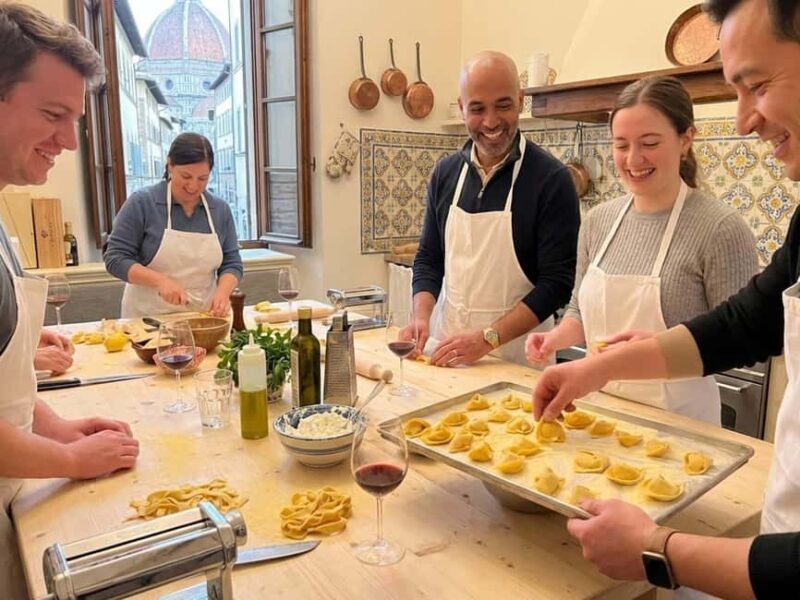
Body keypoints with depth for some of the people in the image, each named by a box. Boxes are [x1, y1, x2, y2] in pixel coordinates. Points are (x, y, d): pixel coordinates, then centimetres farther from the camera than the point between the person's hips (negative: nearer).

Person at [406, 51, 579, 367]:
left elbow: (557, 283, -15)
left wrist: (488, 337, -22)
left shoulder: (551, 179, -13)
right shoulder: (445, 172, 2)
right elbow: (428, 259, 8)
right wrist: (421, 318, -9)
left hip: (516, 357, -4)